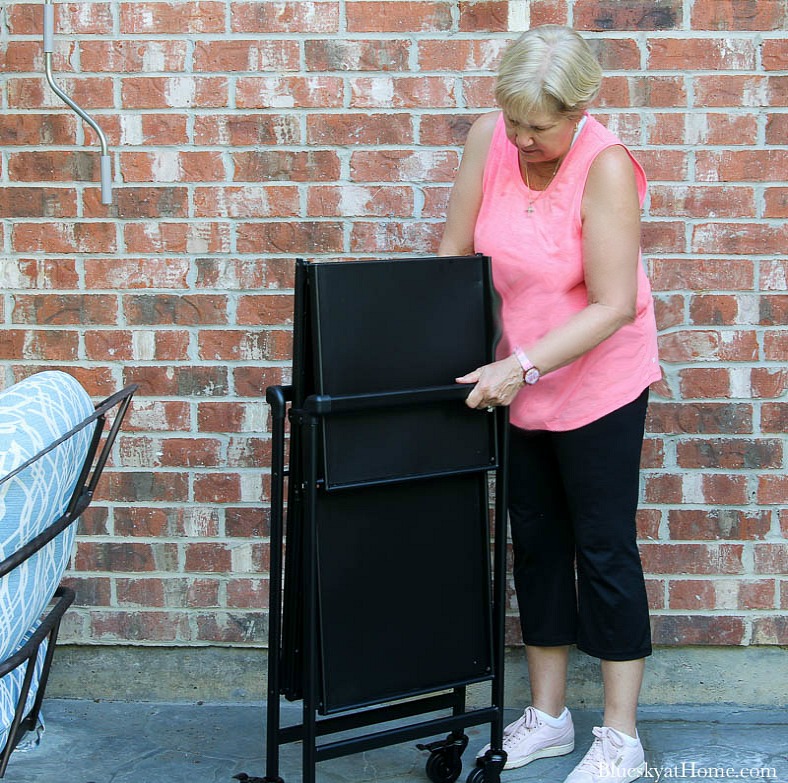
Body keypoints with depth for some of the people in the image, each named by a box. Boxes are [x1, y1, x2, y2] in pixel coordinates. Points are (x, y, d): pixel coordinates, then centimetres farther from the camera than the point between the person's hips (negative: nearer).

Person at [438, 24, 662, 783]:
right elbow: (453, 252, -2)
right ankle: (546, 717, 28)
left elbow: (614, 305, -24)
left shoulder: (606, 167, -23)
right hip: (518, 380, 6)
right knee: (536, 541, 13)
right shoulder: (489, 138, -8)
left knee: (604, 547, 2)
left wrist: (523, 367, -28)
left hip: (598, 382, -6)